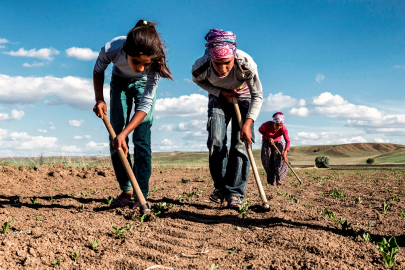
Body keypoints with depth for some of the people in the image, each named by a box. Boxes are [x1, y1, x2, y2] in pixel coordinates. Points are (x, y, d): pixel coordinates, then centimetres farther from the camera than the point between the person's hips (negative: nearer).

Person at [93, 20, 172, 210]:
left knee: (142, 138, -13)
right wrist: (99, 99, -20)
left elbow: (145, 105, -35)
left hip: (144, 84, -2)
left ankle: (141, 196, -9)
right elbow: (98, 70, -10)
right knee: (115, 134, -4)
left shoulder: (156, 61, -39)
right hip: (120, 82, 2)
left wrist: (124, 133, -41)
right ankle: (126, 190, 7)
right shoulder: (112, 49, -37)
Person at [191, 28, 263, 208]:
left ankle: (235, 192, -8)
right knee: (216, 141, -9)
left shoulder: (247, 65, -37)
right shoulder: (200, 67, -33)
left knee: (240, 143, -12)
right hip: (218, 98, 2)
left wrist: (248, 124, -31)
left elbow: (257, 96, -22)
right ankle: (220, 187, 6)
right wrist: (221, 92, -18)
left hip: (243, 99, -1)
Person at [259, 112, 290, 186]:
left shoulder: (284, 129, -27)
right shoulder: (266, 125, -29)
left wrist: (285, 152, -37)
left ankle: (278, 178, -29)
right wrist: (268, 137, -21)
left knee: (280, 157, -24)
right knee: (267, 159, -18)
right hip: (266, 141, 0)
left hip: (277, 142, 0)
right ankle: (271, 180, -12)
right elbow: (260, 130, -8)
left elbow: (287, 141, -24)